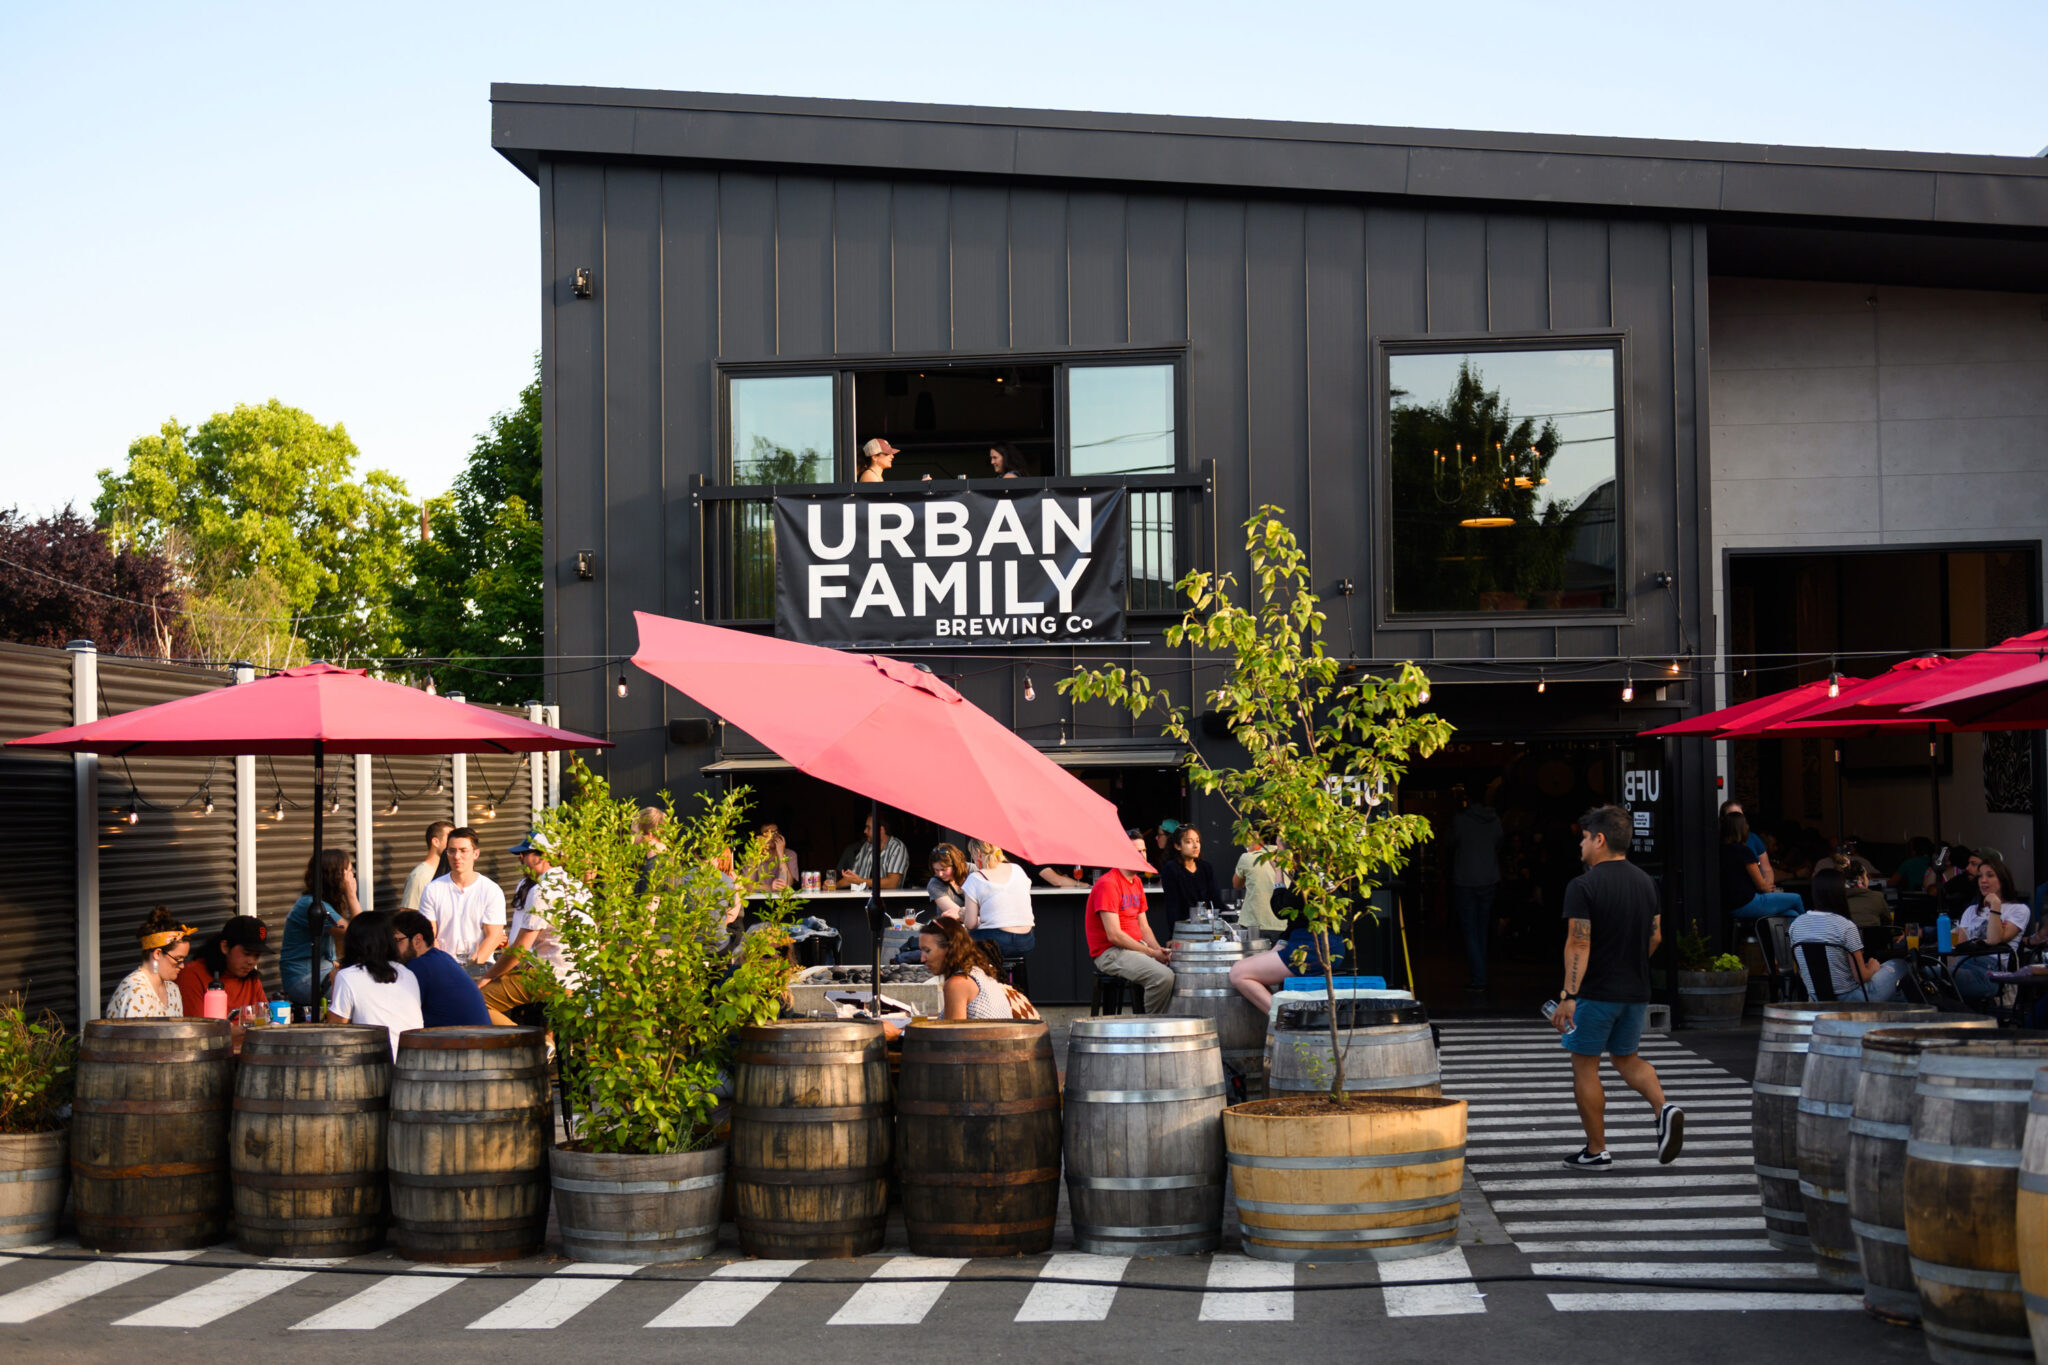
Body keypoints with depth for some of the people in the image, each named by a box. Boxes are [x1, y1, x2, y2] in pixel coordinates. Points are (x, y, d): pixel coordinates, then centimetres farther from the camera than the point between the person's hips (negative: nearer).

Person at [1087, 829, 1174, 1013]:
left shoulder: (1137, 883, 16)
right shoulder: (1107, 884, -14)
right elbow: (1114, 935, -19)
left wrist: (1159, 950, -3)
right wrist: (1151, 953, -17)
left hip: (1137, 947, 9)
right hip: (1109, 952, -9)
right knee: (1163, 976, -29)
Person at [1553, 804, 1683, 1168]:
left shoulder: (1583, 886, -14)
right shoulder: (1646, 882, 7)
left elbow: (1579, 944, -20)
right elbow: (1655, 937, 13)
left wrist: (1568, 995, -22)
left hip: (1595, 992, -7)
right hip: (1636, 991, 7)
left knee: (1585, 1067, 6)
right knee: (1626, 1059, 21)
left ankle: (1596, 1150, 10)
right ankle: (1664, 1108, -4)